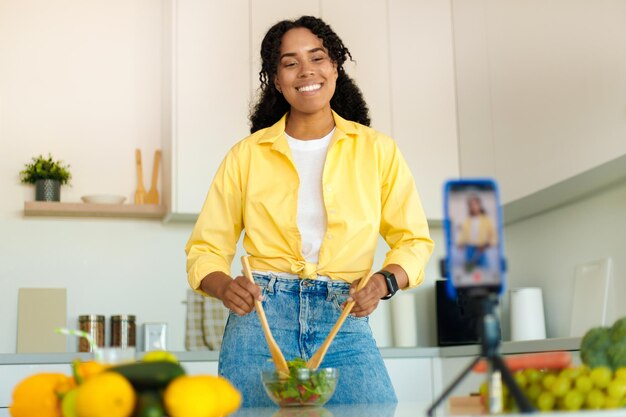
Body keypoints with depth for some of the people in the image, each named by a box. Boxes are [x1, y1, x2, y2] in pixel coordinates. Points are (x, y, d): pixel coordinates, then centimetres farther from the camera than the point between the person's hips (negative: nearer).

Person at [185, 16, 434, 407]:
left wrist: (384, 282, -11)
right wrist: (225, 287, -14)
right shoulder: (247, 154, 6)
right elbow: (206, 247, 8)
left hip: (345, 324, 0)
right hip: (260, 319, 0)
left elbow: (413, 239, 9)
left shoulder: (377, 150, 7)